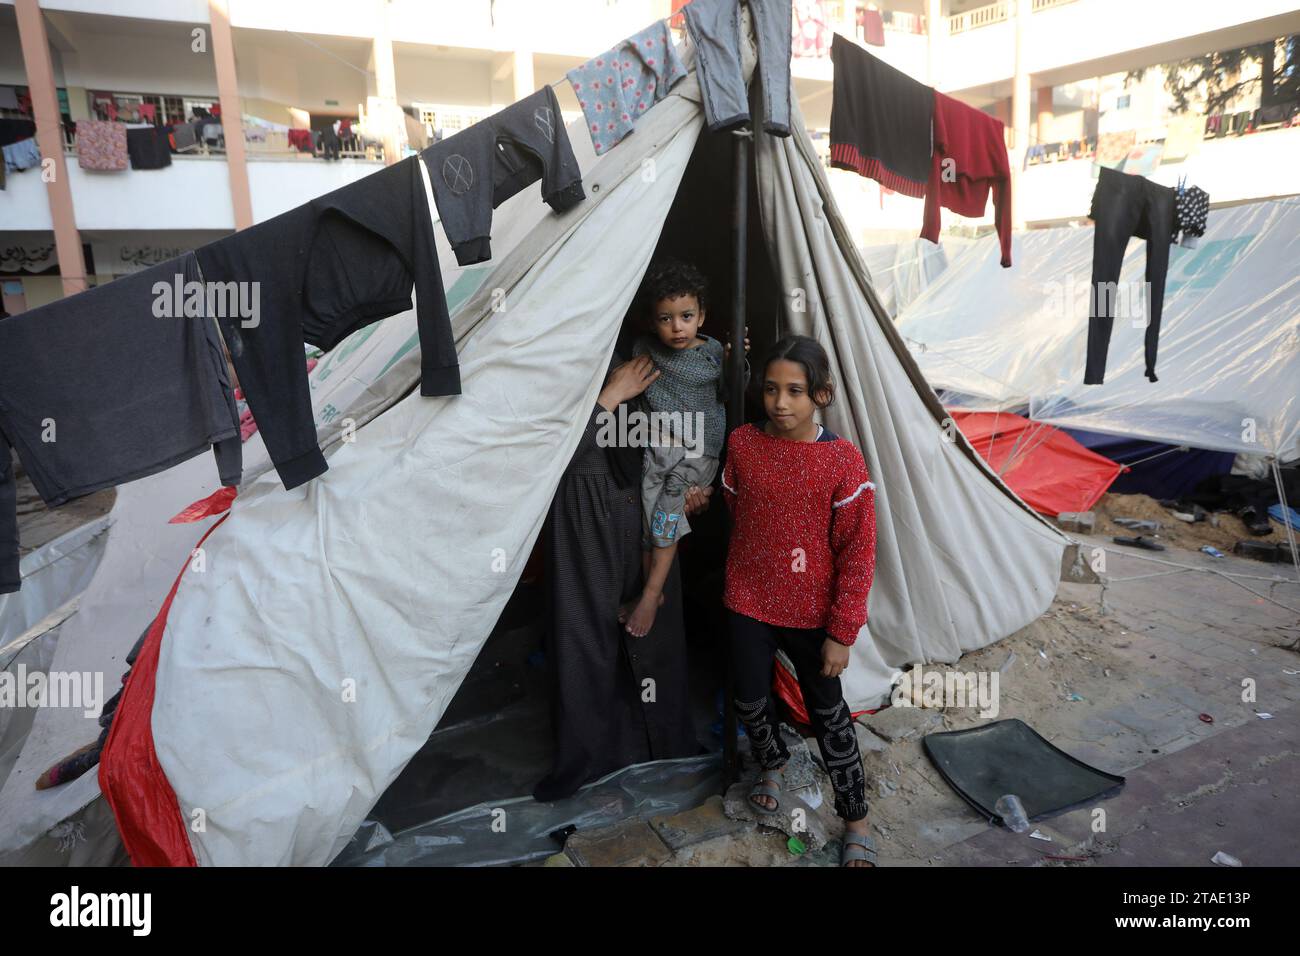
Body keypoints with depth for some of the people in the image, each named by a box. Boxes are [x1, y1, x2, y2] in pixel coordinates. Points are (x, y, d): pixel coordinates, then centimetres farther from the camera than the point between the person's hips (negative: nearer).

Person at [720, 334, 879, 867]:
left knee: (827, 712, 12)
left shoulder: (843, 461, -17)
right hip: (747, 604, 3)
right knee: (750, 700, 17)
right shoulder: (742, 444, -8)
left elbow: (858, 553, -12)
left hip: (811, 612, -2)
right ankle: (771, 765, 50)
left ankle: (856, 821, 33)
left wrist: (841, 633, -11)